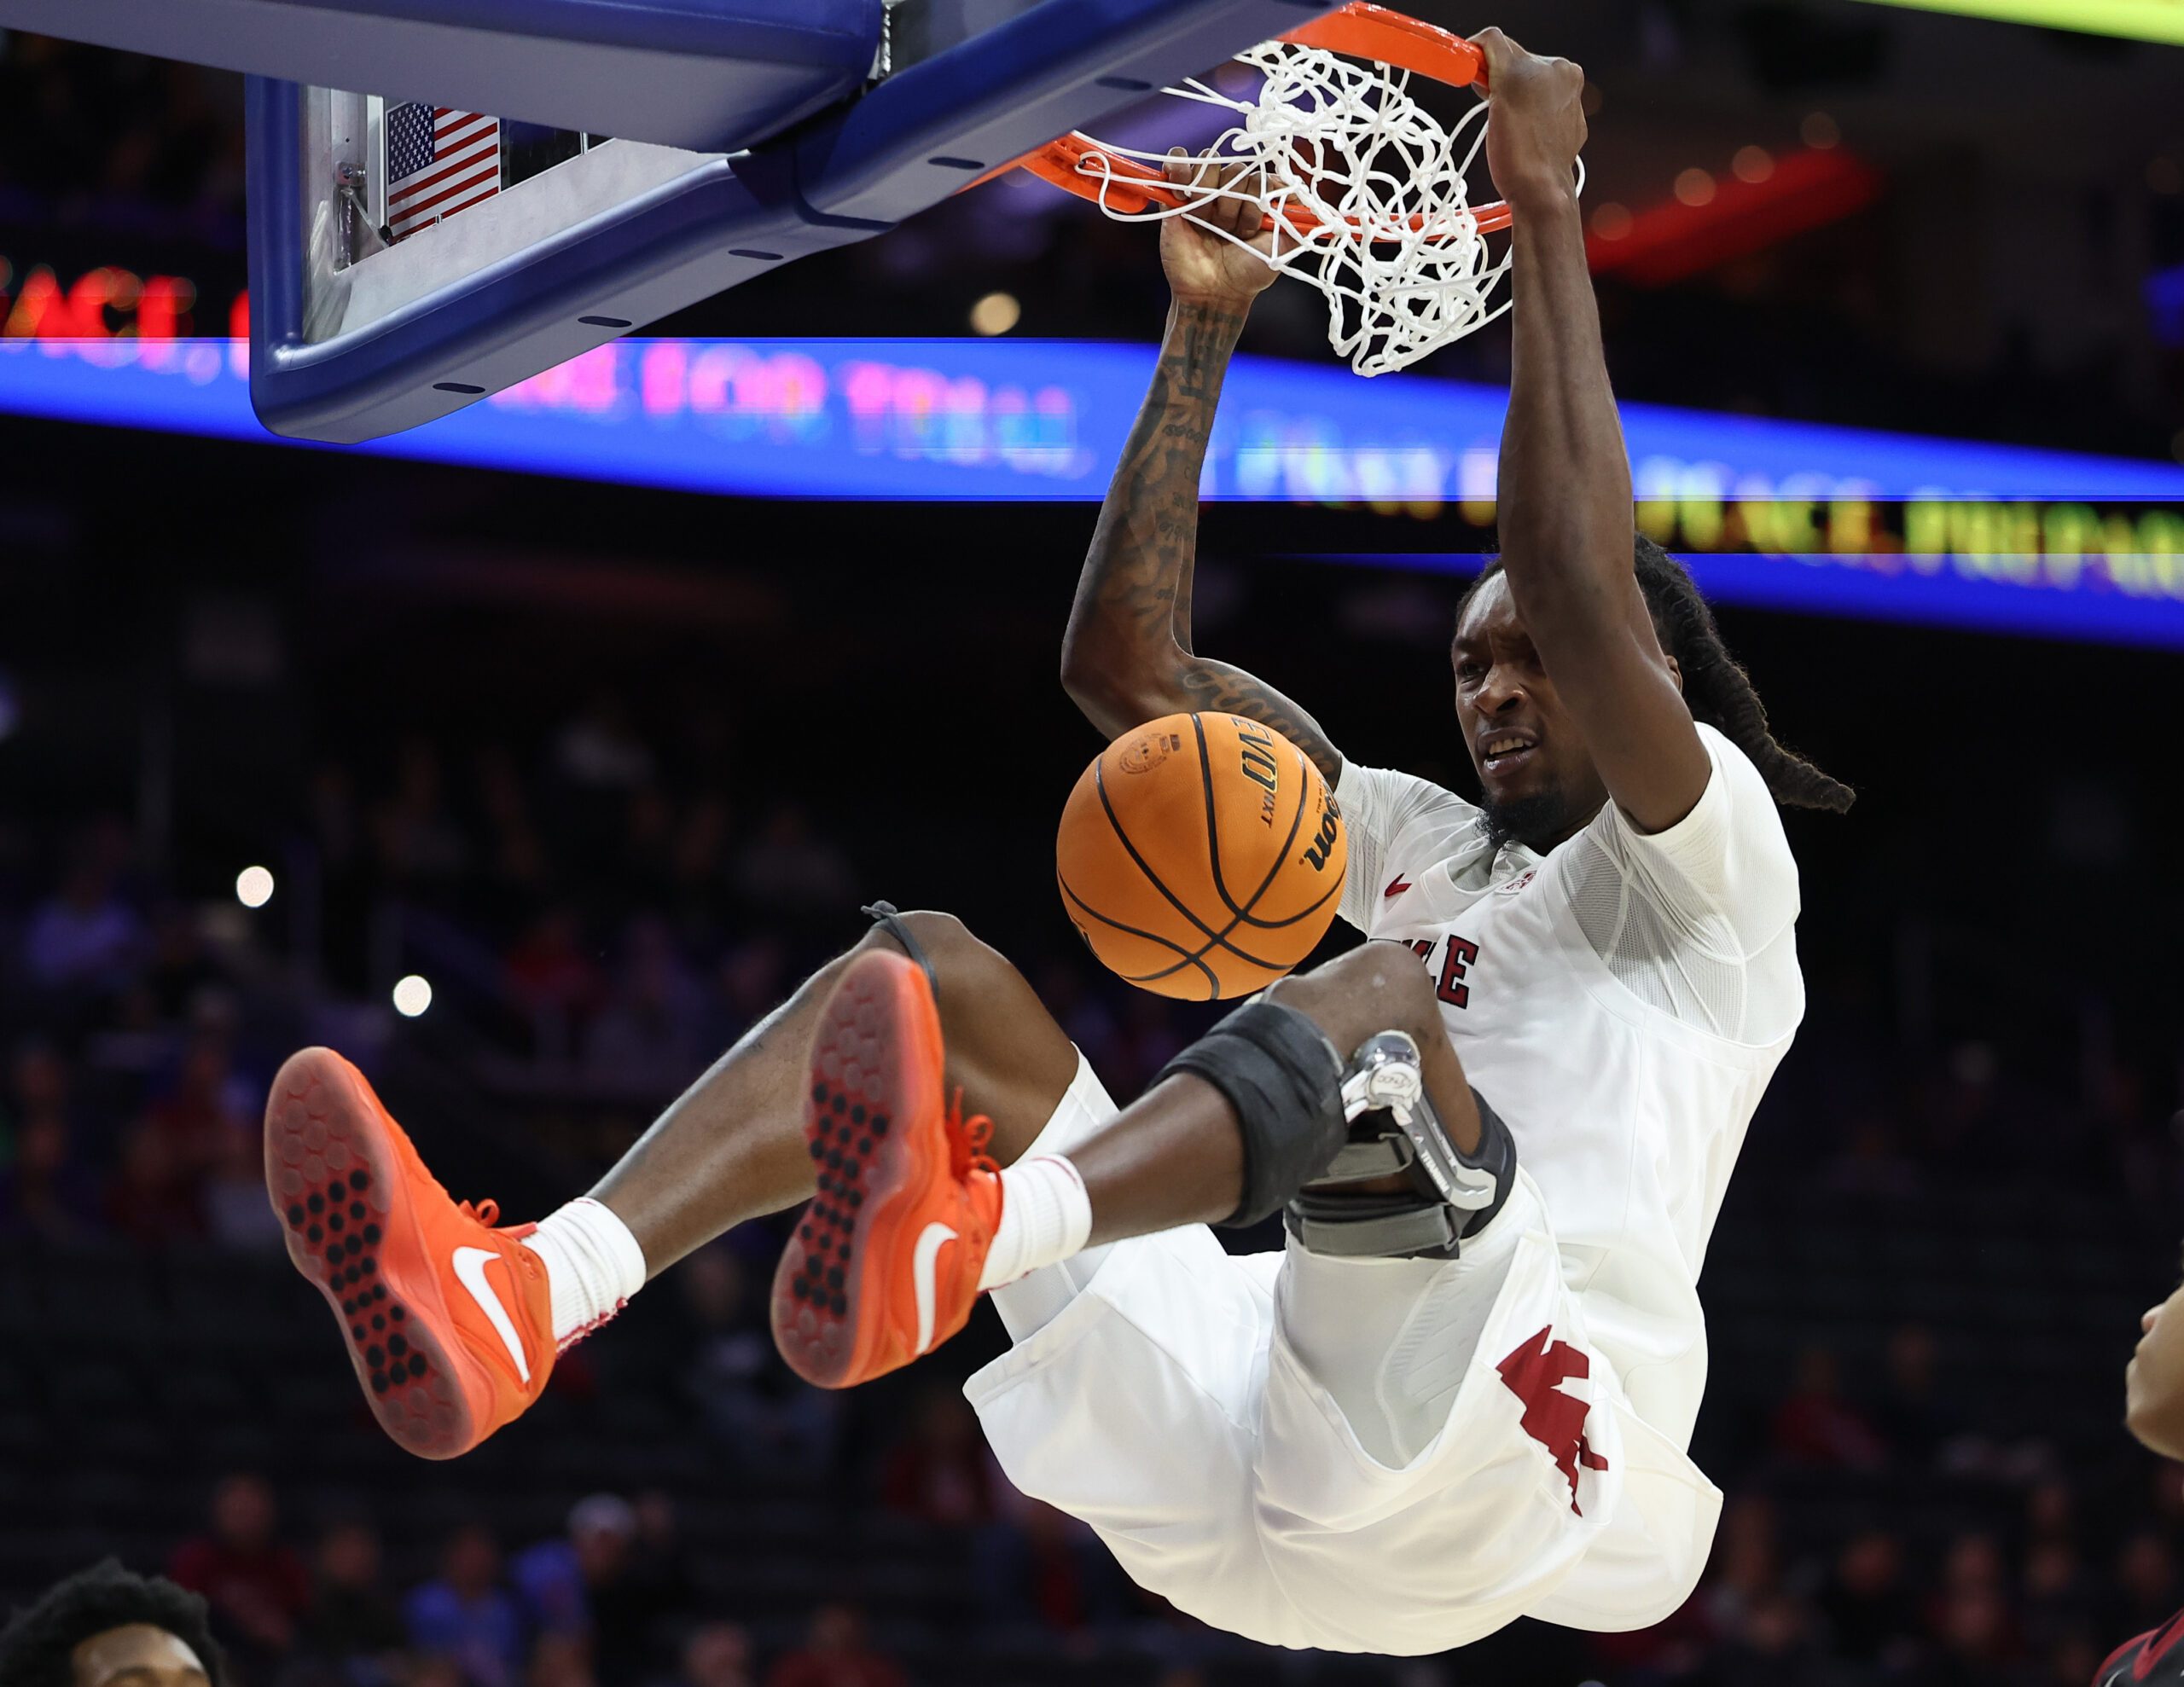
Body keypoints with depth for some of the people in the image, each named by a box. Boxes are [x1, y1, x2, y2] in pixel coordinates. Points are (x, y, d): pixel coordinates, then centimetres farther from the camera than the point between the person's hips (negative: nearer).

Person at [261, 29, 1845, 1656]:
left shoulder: (1707, 872, 11)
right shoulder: (1429, 854, 32)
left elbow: (1582, 595, -8)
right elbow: (1129, 663, 27)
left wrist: (1543, 212, -5)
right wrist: (1210, 321, 22)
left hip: (1496, 1480, -7)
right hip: (1230, 1444, 7)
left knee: (1385, 1005, -33)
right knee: (928, 968, -3)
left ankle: (954, 1239, -66)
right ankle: (524, 1295, -32)